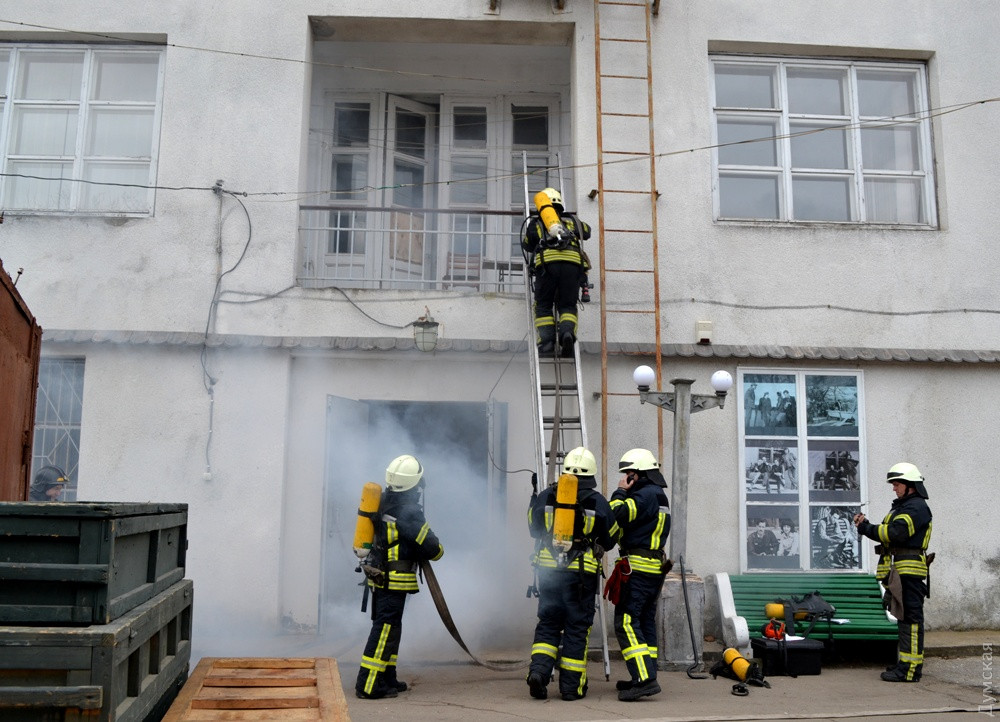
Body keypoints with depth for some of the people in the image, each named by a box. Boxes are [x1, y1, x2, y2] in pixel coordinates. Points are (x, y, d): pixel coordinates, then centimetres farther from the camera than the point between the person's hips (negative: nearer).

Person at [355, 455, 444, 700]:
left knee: (389, 626, 17)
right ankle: (368, 684, -5)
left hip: (378, 576, 9)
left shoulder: (383, 502, 5)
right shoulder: (408, 511, -20)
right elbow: (430, 547, -15)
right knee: (386, 628, -5)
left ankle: (387, 678, 24)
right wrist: (438, 550, 6)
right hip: (394, 579, -9)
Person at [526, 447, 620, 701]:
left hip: (548, 570, 2)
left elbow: (533, 528, 16)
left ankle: (538, 670, -3)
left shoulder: (545, 497, 1)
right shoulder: (598, 503, -3)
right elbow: (611, 539, 8)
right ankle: (571, 685, 12)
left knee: (548, 623, 14)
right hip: (581, 573, -2)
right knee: (577, 628, 8)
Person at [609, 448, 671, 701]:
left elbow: (616, 517, -20)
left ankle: (644, 679, -18)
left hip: (638, 567, -11)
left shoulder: (646, 495, -14)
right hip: (655, 568, 11)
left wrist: (620, 492, -8)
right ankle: (646, 677, 19)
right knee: (645, 622, 14)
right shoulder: (658, 496, 20)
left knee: (626, 622, -12)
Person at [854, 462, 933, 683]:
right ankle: (905, 663, 21)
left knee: (911, 618, -9)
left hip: (910, 571, -10)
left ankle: (910, 668, -9)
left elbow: (895, 533, -22)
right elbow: (888, 534, 18)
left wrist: (866, 528, -14)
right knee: (905, 617, 14)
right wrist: (865, 525, 1)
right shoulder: (902, 506, 23)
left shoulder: (916, 507, -10)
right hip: (900, 571, 10)